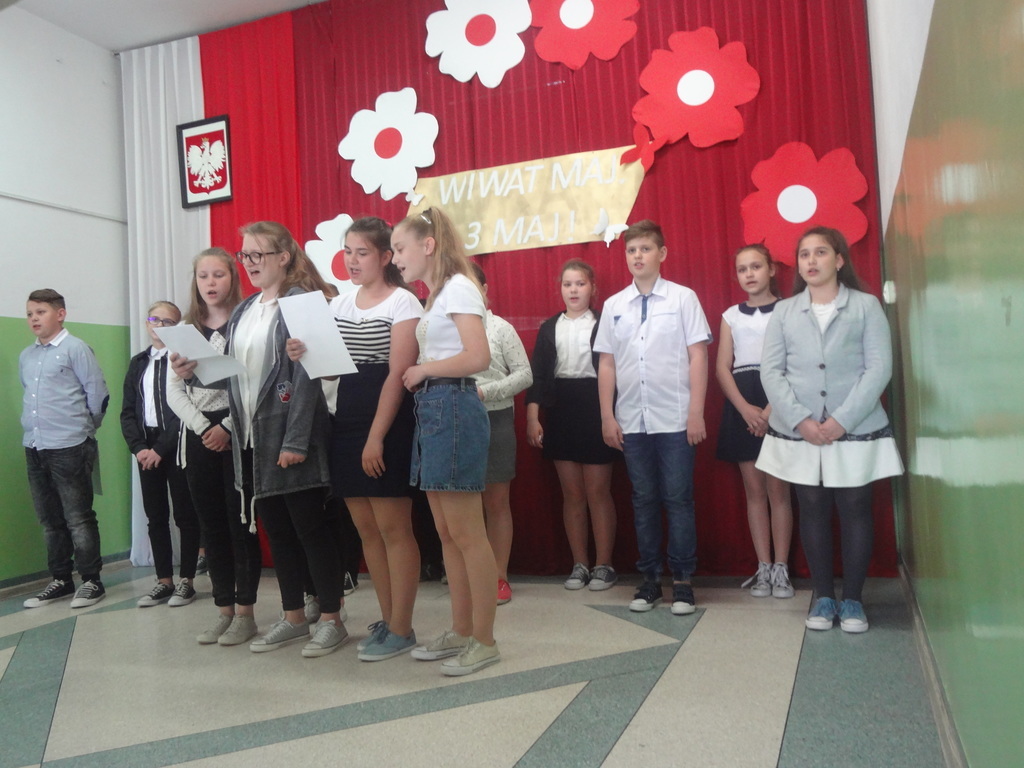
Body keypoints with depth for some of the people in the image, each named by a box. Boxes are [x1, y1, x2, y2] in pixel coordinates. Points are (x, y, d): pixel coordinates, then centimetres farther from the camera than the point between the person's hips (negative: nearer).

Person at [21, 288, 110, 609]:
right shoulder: (25, 356, 12)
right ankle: (60, 580, 24)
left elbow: (97, 392, -7)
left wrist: (84, 428, 1)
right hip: (34, 448, 7)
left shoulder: (76, 348, -7)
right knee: (50, 520, 14)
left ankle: (91, 581, 9)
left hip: (68, 448, -7)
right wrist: (33, 427, 16)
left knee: (79, 519, -1)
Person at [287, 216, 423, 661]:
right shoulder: (339, 304, 14)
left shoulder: (402, 302, -5)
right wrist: (304, 356, -9)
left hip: (389, 424, -7)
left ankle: (401, 630, 8)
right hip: (345, 421, 7)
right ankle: (388, 620, 23)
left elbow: (398, 373, -12)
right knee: (365, 528, 10)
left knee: (393, 528, -3)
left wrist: (377, 436, -17)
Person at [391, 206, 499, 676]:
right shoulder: (436, 296, 20)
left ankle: (484, 641, 7)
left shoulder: (457, 288, -8)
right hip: (431, 410, 10)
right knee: (447, 535, 12)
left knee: (467, 534, -4)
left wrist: (423, 369, -11)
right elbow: (435, 358, 14)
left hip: (453, 409, -10)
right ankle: (461, 632, 22)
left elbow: (478, 357, -20)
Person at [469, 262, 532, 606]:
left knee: (497, 503, 7)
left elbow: (524, 374, -2)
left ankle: (499, 577, 18)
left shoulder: (500, 327, 1)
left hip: (495, 420, -1)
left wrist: (485, 391, -13)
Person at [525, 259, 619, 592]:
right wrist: (532, 418, -2)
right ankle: (580, 564, 18)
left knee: (598, 491, 1)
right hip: (560, 412, 4)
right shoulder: (549, 328, 10)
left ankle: (604, 565, 13)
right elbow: (538, 375, 7)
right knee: (571, 493, 8)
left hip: (595, 410, -4)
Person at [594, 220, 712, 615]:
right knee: (644, 500, 10)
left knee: (678, 499, 3)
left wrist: (697, 412, -7)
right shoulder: (613, 305, 8)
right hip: (631, 421, 3)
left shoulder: (683, 298, 0)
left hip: (675, 420, -3)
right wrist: (607, 416, 4)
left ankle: (682, 581, 15)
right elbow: (607, 364, 8)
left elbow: (698, 357, -2)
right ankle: (649, 578, 21)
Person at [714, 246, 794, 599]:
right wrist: (745, 409, -9)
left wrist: (771, 410, -16)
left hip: (779, 404, -3)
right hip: (742, 406, 3)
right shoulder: (731, 316, 11)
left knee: (778, 488, -2)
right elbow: (722, 368, 5)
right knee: (754, 489, 5)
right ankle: (763, 568, 11)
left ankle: (781, 569, 7)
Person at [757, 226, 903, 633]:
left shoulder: (866, 306, 3)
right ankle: (823, 597, 18)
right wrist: (800, 420, -12)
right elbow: (771, 372, 0)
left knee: (854, 510, 3)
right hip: (799, 432, 2)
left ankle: (852, 599, 16)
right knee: (813, 511, 7)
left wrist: (842, 420, -15)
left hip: (856, 430, -1)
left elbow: (879, 368, -5)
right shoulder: (783, 312, 7)